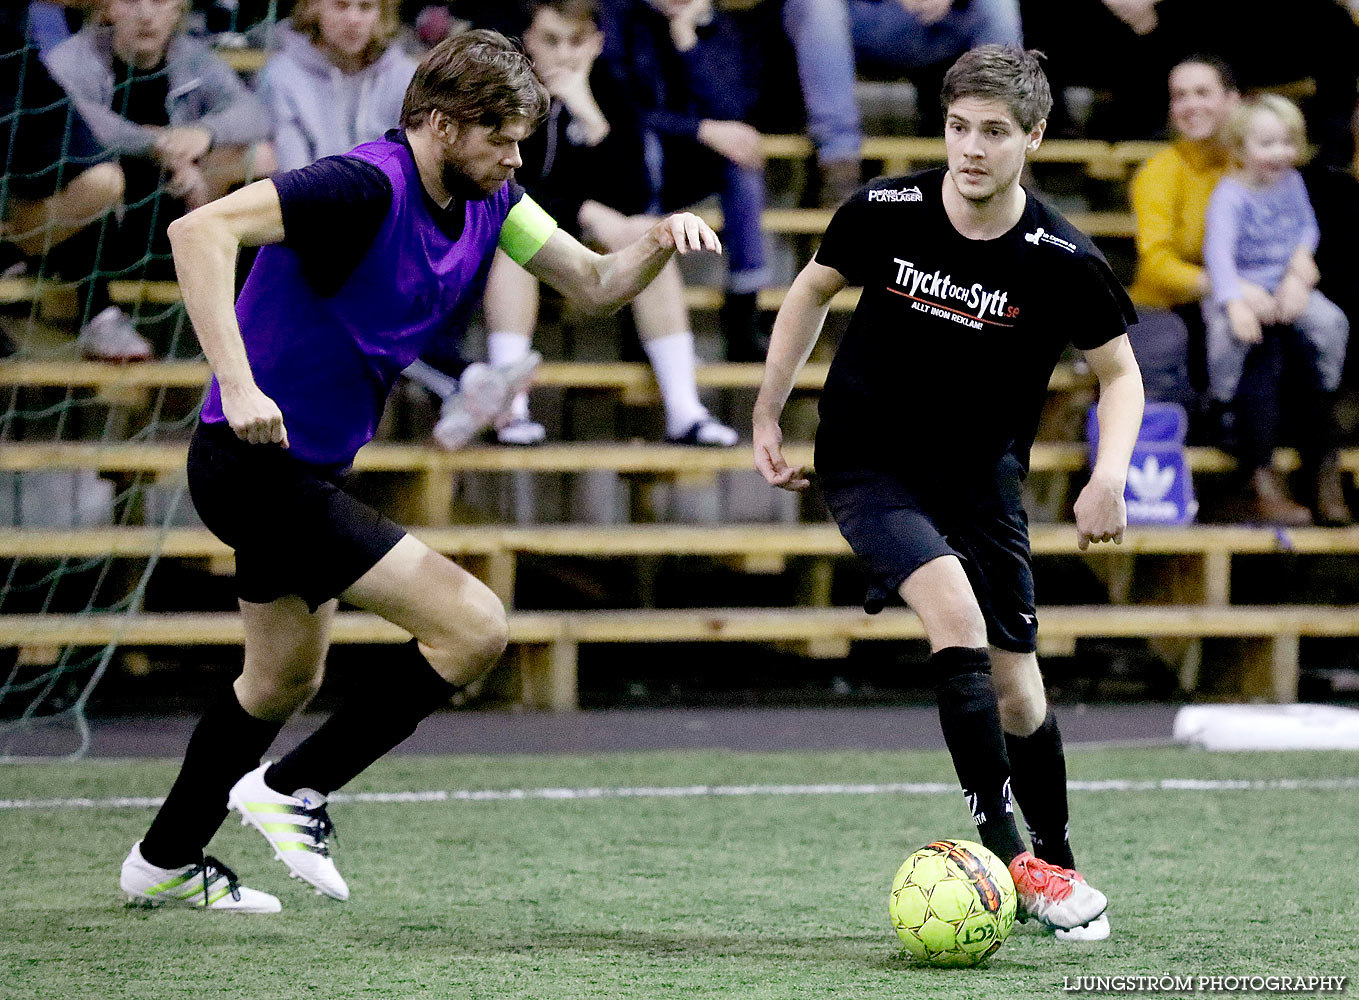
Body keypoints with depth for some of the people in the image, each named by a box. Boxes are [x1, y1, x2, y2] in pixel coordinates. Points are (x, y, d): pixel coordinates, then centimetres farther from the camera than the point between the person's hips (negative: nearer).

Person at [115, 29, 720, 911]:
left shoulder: (487, 201, 3)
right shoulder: (368, 186, -24)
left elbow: (593, 285, 8)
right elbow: (200, 231, -32)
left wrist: (662, 241, -13)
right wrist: (237, 384, -39)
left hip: (302, 469, 10)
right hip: (256, 465, -10)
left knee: (285, 679, 27)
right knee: (474, 626, -13)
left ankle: (165, 863, 43)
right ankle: (293, 790, -2)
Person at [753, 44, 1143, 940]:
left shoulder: (1062, 261, -17)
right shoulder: (885, 212, -16)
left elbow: (1120, 372, -1)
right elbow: (813, 291, 5)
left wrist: (1108, 477, -18)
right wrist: (768, 416, 6)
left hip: (982, 478, 1)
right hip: (868, 458, -1)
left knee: (1014, 688, 3)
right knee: (957, 617, -25)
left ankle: (1059, 863, 26)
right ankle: (1006, 852, -22)